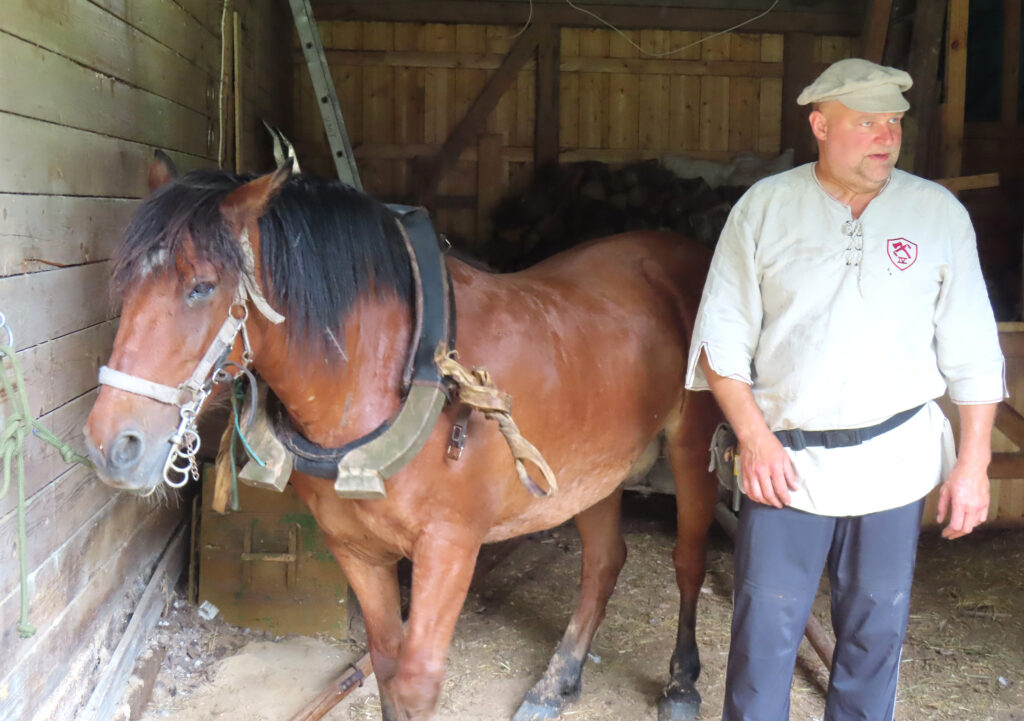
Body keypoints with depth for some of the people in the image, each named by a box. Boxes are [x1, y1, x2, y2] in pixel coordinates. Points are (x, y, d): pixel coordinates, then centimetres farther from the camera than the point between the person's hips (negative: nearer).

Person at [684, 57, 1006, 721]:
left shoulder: (939, 213, 2)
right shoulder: (764, 207, -1)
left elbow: (973, 355, 5)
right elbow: (722, 339, 0)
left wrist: (974, 462, 1)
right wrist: (754, 436, -9)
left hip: (894, 461, 1)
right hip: (785, 459, -1)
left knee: (876, 628, 12)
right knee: (765, 626, 4)